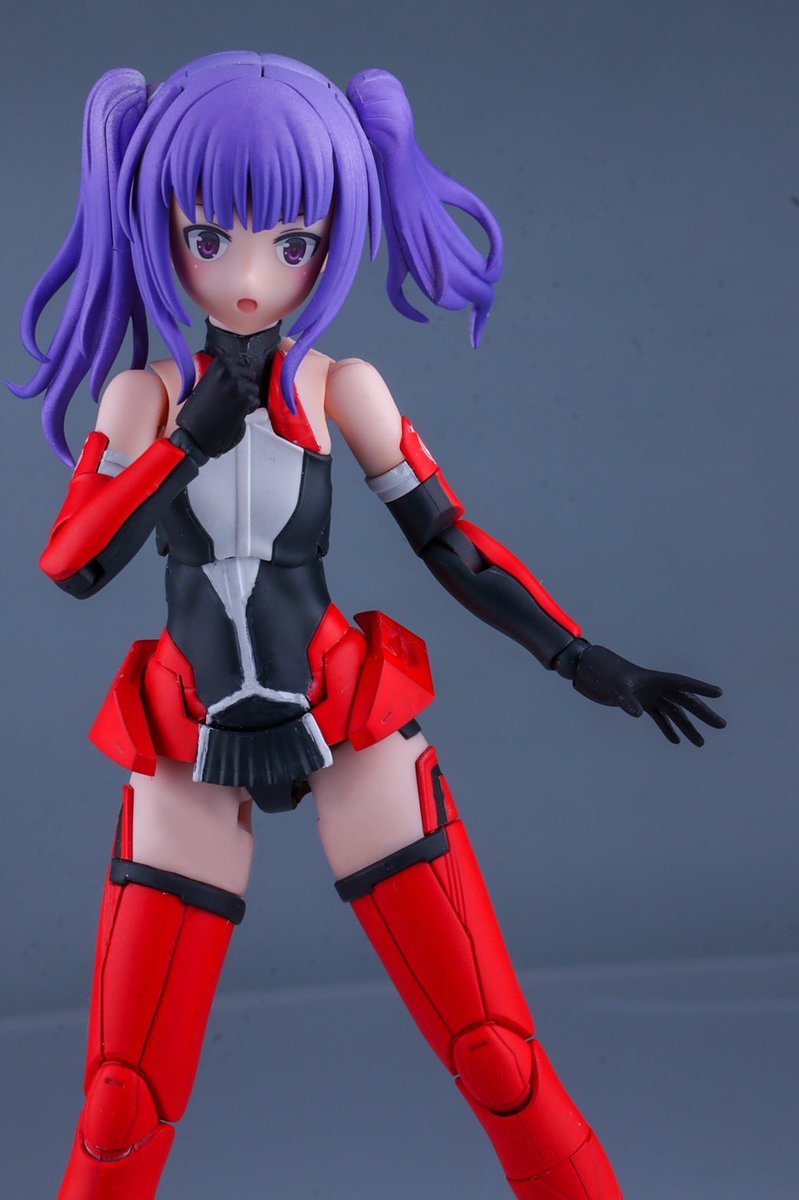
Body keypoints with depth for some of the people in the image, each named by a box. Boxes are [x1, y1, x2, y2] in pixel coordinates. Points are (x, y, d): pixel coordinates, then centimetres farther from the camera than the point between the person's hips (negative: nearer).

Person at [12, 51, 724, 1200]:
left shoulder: (340, 389, -3)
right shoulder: (143, 394, 1)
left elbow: (452, 544, 3)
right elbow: (71, 565, -7)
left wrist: (589, 663, -1)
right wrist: (190, 440, -17)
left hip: (351, 723, -1)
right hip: (193, 748, 1)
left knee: (500, 1061, -3)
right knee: (122, 1106, 1)